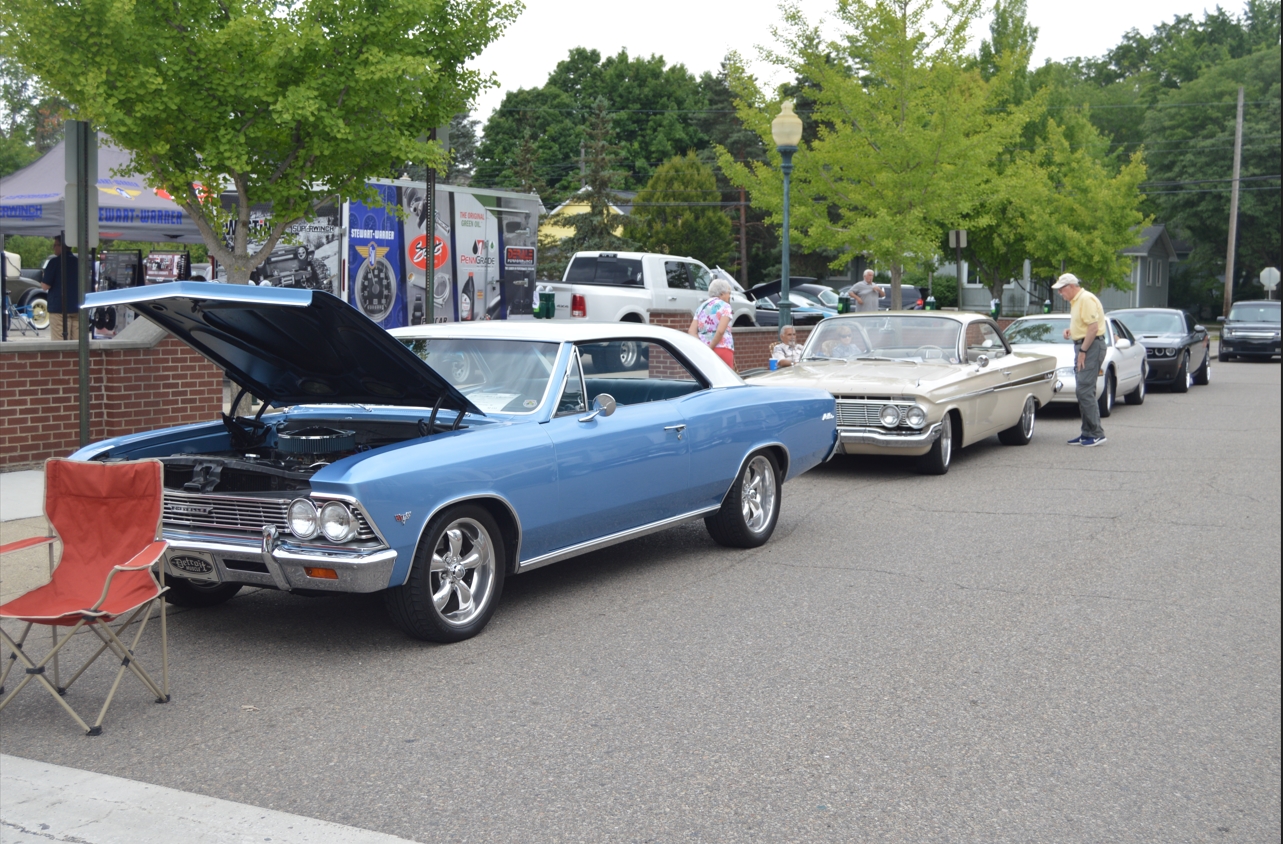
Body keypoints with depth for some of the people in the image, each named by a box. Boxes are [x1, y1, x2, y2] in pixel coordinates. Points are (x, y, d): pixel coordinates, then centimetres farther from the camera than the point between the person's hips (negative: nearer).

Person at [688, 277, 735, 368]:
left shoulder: (701, 307, 18)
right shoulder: (724, 306, 0)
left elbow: (692, 331, 5)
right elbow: (720, 331, -15)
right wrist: (710, 348, -8)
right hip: (722, 350, -6)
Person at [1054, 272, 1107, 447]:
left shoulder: (1086, 299, -14)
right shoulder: (1076, 301, 17)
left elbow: (1093, 327, -21)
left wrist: (1083, 351, -19)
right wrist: (1071, 330, 9)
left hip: (1091, 347, -11)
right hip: (1082, 346, 11)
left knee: (1085, 391, -13)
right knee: (1082, 391, 10)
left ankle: (1096, 433, -10)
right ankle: (1088, 432, 15)